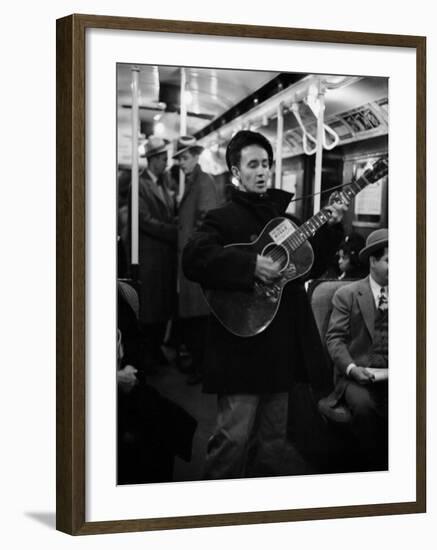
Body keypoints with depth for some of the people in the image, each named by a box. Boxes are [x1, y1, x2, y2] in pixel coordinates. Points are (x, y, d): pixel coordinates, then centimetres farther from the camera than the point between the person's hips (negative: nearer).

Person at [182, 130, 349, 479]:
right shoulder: (223, 218, -4)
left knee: (273, 436, 13)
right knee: (235, 436, -9)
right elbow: (195, 260, -21)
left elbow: (312, 266, 16)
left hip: (281, 344, 7)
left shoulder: (284, 216, 16)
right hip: (241, 347, -7)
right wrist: (250, 265, -26)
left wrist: (332, 227, 4)